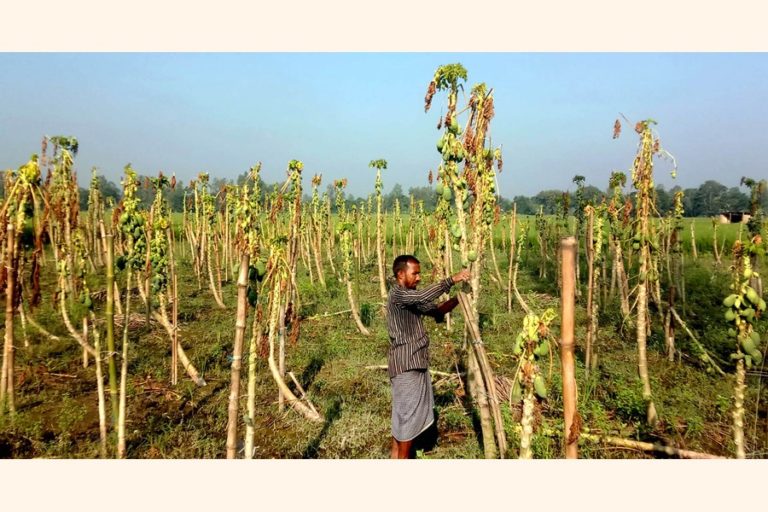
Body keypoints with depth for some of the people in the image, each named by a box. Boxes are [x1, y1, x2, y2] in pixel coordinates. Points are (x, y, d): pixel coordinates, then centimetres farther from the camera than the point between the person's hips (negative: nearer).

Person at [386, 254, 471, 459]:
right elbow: (424, 296, -34)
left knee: (403, 413, 17)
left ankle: (396, 456, 29)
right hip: (405, 365, -10)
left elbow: (435, 311, 13)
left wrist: (457, 299, -2)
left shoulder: (411, 297, 14)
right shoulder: (397, 294, -17)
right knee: (409, 414, -1)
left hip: (415, 363, 10)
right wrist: (452, 279, -30)